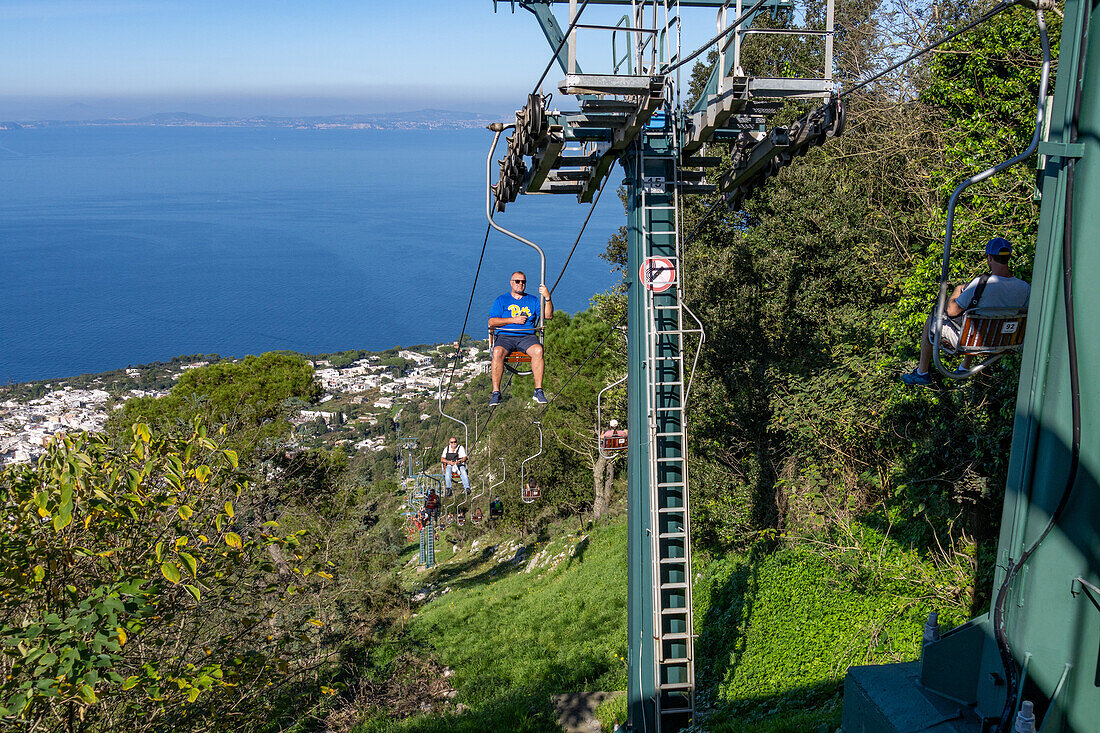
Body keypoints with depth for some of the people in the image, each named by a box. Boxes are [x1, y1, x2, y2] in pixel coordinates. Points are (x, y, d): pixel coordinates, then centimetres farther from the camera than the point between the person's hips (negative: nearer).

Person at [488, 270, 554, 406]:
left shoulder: (532, 300, 19)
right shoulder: (501, 300, 14)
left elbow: (548, 316, 7)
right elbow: (491, 322, 2)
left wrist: (547, 298, -8)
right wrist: (514, 320, -7)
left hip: (527, 336, 1)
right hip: (505, 336, -1)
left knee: (538, 350, -32)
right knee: (498, 352, -34)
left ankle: (538, 391, -29)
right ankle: (496, 392, -30)